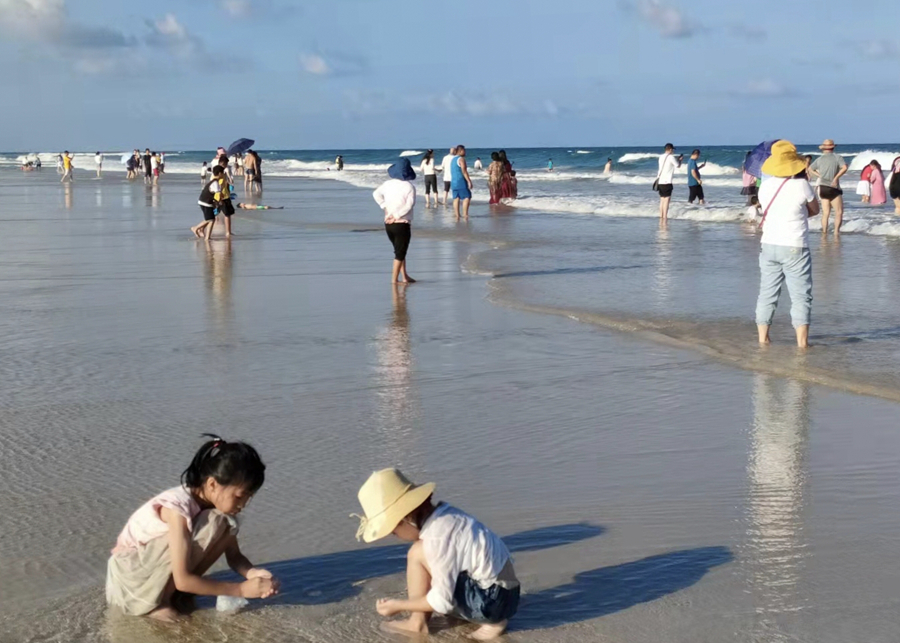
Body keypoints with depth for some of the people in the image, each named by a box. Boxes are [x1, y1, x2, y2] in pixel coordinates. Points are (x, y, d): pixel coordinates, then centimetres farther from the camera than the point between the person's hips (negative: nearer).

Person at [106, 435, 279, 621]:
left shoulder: (212, 499, -6)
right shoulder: (178, 507, -29)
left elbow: (234, 556, 2)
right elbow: (183, 580, -31)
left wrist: (252, 573, -20)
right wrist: (241, 589, -29)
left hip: (157, 572, 8)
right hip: (128, 577, -8)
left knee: (226, 524, -10)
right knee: (212, 525, -26)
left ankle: (177, 595, -3)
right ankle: (153, 602, -15)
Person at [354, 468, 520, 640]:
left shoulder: (437, 536, -21)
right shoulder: (440, 515, 5)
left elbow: (443, 600, -18)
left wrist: (399, 605, -7)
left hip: (492, 600, -9)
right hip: (503, 594, 9)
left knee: (418, 554, -13)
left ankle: (417, 623, 3)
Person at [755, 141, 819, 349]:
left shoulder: (765, 185, 0)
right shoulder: (801, 185, -13)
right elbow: (815, 210, 2)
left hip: (769, 245, 5)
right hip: (794, 247, -5)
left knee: (767, 293, 12)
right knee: (800, 296, 1)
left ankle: (763, 338, 15)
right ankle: (802, 341, -2)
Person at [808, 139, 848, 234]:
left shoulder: (819, 159, 8)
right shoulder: (837, 157, -3)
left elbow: (810, 170, 15)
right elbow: (844, 167, -17)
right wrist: (836, 177, -13)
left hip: (822, 188, 4)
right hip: (833, 188, -4)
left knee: (826, 212, 10)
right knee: (839, 212, 1)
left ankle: (824, 231, 6)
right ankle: (836, 230, -11)